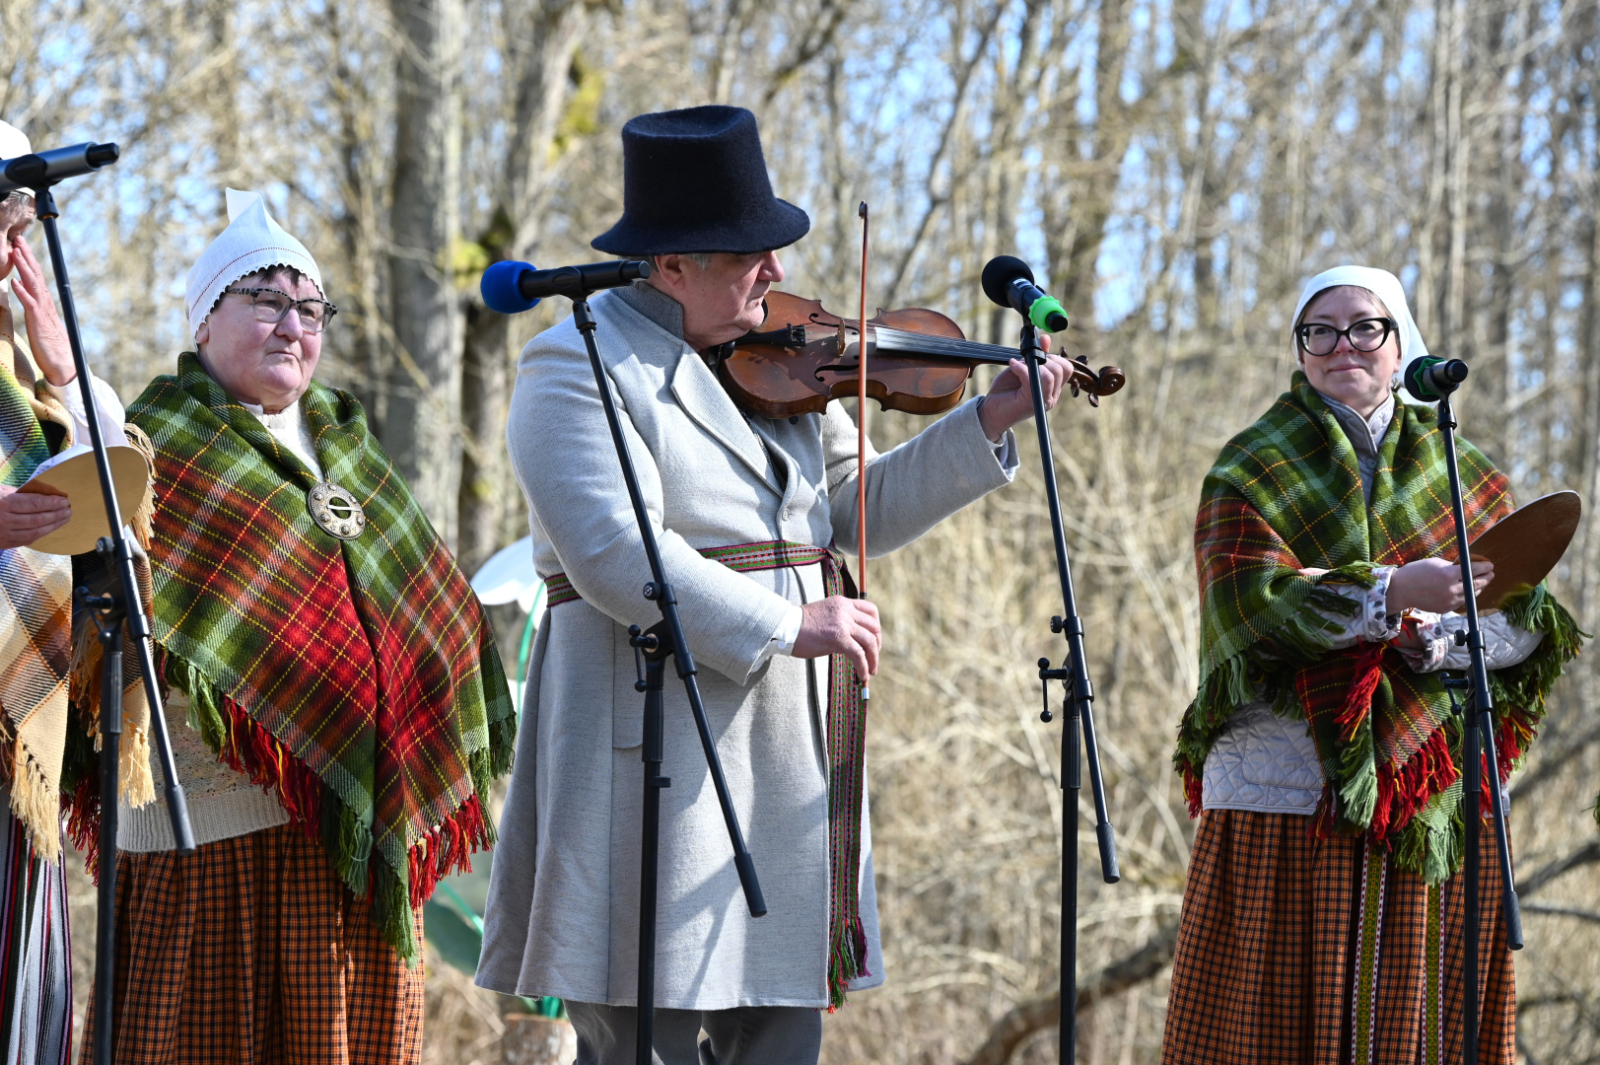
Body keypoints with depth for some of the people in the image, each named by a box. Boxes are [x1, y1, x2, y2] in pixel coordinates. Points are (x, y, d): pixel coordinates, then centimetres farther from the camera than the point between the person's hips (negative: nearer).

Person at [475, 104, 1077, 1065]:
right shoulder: (579, 367, -9)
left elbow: (853, 510, 18)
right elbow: (614, 554, -21)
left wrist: (989, 424, 8)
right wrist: (786, 624, -23)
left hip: (788, 748, 8)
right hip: (661, 744, -8)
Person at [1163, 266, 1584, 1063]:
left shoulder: (1463, 475, 15)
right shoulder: (1252, 472, 5)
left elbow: (1523, 615, 4)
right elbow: (1255, 599, -12)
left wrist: (1443, 636, -17)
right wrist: (1391, 595, -24)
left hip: (1436, 794, 3)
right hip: (1291, 786, -3)